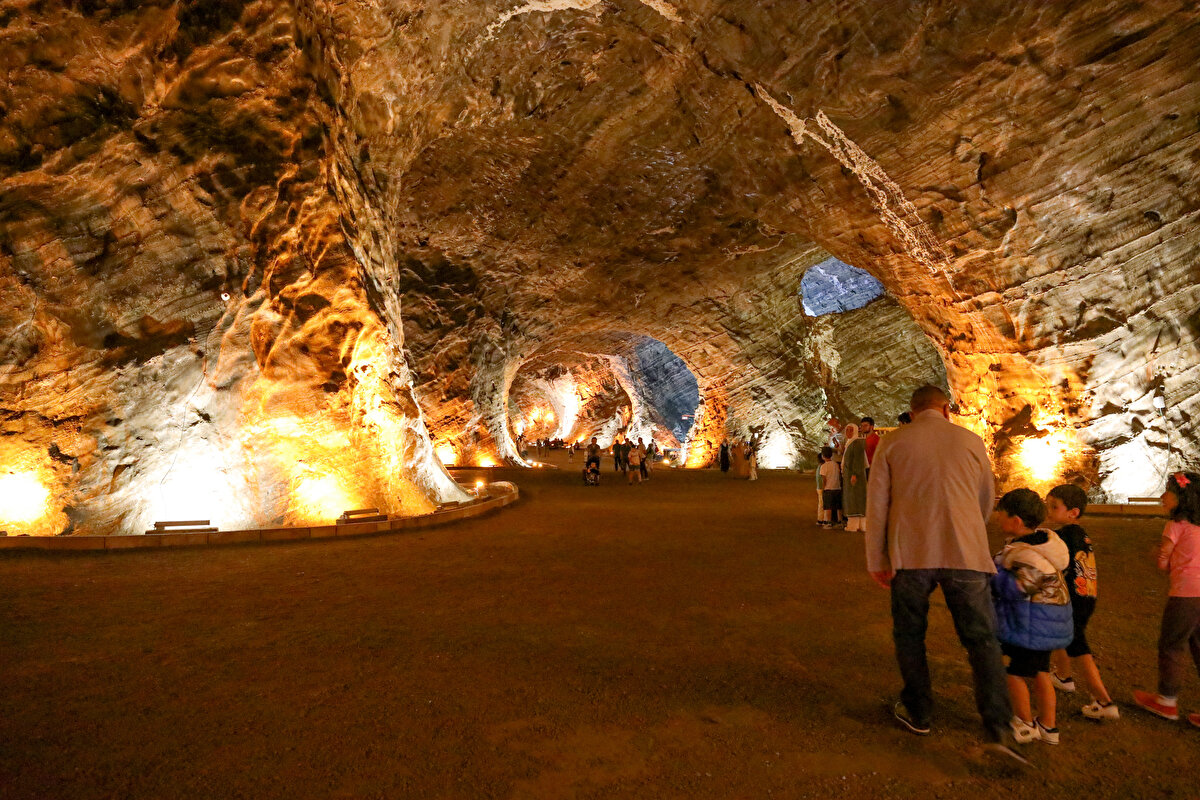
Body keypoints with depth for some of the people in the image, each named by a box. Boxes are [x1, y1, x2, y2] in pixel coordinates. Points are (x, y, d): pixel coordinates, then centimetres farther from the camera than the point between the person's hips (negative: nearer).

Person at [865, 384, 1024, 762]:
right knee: (982, 638, 8)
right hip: (965, 553, 1)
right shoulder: (972, 441, 8)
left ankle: (917, 713, 26)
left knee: (910, 636, 15)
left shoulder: (891, 444, 3)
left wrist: (876, 560, 6)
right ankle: (997, 727, -2)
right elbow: (987, 498, 19)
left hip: (910, 553, -1)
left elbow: (876, 504, 1)